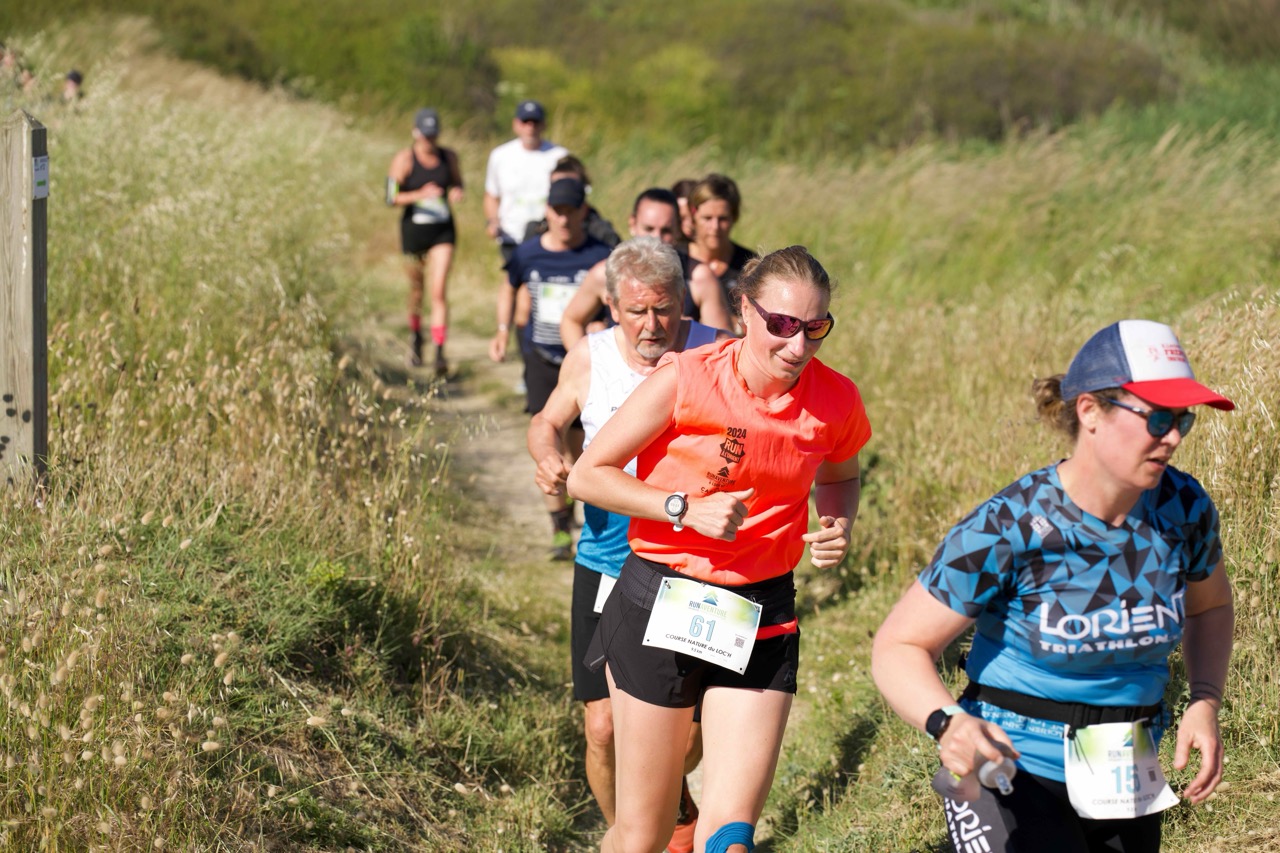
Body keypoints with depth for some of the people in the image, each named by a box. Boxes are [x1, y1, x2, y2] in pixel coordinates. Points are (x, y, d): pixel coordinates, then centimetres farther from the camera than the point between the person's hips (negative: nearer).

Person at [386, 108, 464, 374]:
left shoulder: (448, 157, 3)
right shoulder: (404, 159, -6)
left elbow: (458, 183, 18)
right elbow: (391, 197, -11)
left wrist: (456, 192, -6)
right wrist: (420, 195, -26)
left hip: (443, 231, 1)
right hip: (413, 230, -1)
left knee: (439, 292, -11)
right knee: (416, 289, 15)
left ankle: (439, 352, -16)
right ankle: (416, 337, 41)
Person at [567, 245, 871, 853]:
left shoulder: (835, 401, -3)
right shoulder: (686, 379, -14)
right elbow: (587, 475, -7)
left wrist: (839, 527, -2)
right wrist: (685, 508, -18)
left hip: (762, 619, 3)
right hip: (661, 603, -2)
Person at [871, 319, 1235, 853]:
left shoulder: (1184, 508, -7)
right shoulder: (1006, 528, -21)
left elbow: (1209, 605, 15)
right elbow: (898, 648, -17)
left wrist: (1204, 703, -2)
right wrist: (947, 724, -37)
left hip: (1125, 783, 6)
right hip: (1012, 774, -5)